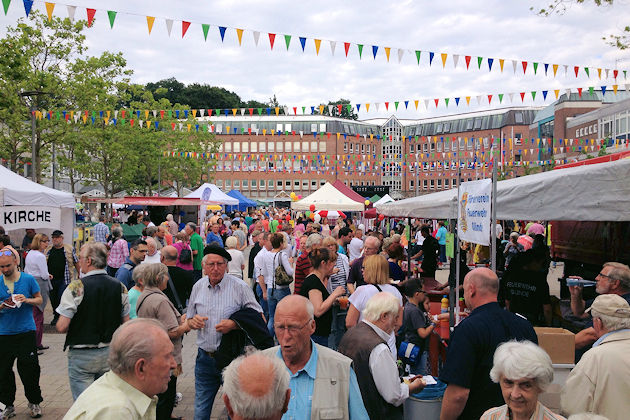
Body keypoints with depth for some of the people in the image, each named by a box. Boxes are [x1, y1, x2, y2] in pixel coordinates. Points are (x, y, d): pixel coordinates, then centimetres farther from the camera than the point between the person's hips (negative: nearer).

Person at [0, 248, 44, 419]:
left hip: (26, 331, -2)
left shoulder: (28, 279, -1)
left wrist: (26, 300, -14)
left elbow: (39, 299, 6)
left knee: (29, 369, 0)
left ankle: (34, 402, 18)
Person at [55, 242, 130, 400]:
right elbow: (126, 324, 5)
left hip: (81, 356, -4)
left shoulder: (76, 287, -15)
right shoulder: (120, 287, -1)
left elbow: (62, 327, -15)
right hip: (110, 353, 4)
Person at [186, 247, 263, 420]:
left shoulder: (240, 287, -9)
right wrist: (193, 321, -8)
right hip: (205, 358, 4)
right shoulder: (198, 287, 5)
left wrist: (234, 324, -23)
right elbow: (189, 319, 16)